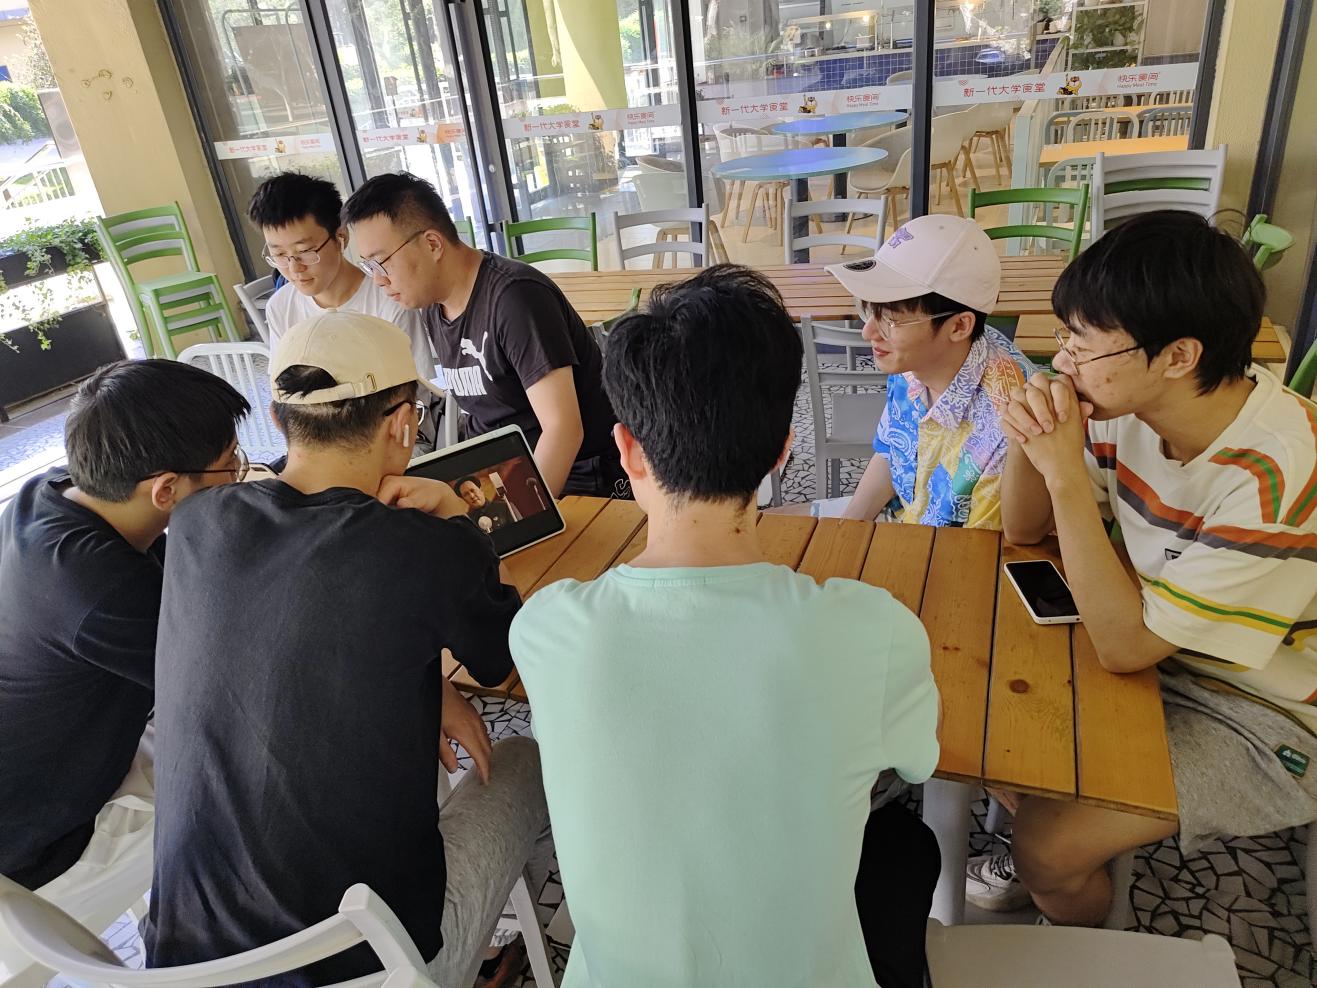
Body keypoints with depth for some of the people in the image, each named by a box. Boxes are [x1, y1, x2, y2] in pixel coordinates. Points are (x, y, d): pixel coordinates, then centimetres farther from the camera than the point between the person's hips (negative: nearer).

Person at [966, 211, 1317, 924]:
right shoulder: (1132, 405, -12)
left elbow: (1127, 646, -29)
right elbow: (1024, 531, -1)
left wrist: (1067, 471, -34)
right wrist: (1028, 439, -22)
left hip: (1259, 715, -7)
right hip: (1152, 643, 7)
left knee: (1049, 848, -15)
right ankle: (1048, 856, 30)